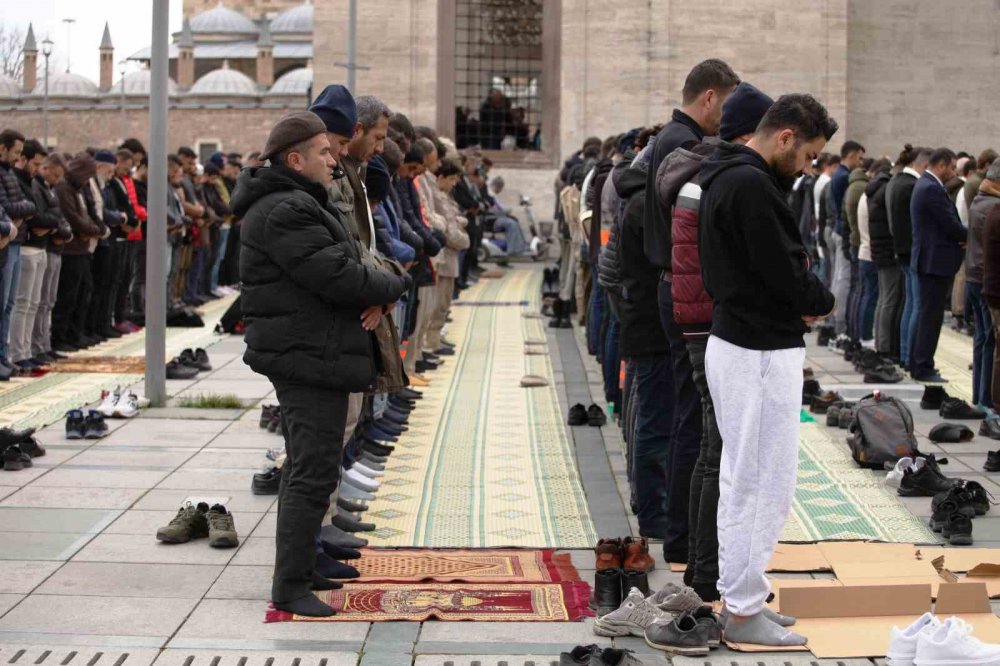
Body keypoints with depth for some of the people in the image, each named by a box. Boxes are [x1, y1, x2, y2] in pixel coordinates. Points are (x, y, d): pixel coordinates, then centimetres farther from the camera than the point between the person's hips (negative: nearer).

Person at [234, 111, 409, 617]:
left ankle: (299, 571, 27)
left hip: (307, 356, 11)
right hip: (309, 360, -11)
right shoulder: (285, 213, -18)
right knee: (314, 471, -11)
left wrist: (375, 297, -5)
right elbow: (338, 277, -24)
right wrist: (394, 286, -6)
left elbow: (346, 264, 17)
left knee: (305, 468, 17)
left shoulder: (304, 205, 17)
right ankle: (289, 588, -7)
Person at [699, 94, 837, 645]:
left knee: (741, 482, 17)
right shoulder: (751, 185, -21)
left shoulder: (727, 177, 13)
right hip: (761, 355, -11)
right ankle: (745, 612, 5)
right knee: (764, 486, -3)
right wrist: (822, 301, -1)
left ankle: (738, 597, 26)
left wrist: (802, 299, 3)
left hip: (736, 345, 11)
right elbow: (784, 271, -21)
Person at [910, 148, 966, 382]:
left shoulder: (925, 185, 15)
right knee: (931, 315, -5)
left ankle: (917, 364, 23)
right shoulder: (932, 189, -19)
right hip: (936, 260, -11)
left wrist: (961, 237, -2)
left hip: (927, 260, 11)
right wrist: (972, 237, -2)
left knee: (926, 314, 16)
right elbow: (952, 225, -19)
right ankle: (924, 368, -2)